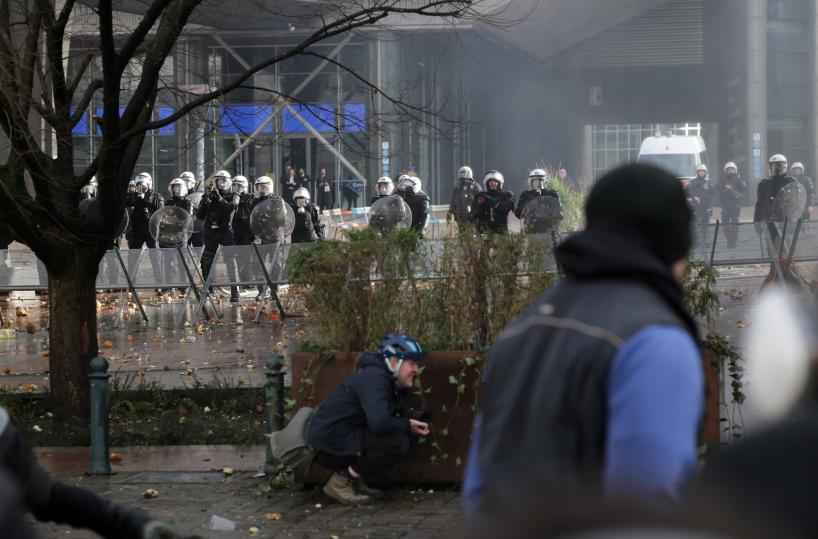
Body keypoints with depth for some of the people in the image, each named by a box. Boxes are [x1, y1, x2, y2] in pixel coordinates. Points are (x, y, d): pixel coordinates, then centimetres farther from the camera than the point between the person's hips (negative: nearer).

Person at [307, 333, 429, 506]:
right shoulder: (374, 378, -21)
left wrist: (416, 418, -3)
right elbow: (379, 422, -36)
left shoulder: (389, 381, 11)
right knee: (397, 443, -25)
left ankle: (355, 480, 8)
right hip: (329, 444, -10)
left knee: (410, 437, 5)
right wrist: (407, 425, -17)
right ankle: (341, 482, -11)